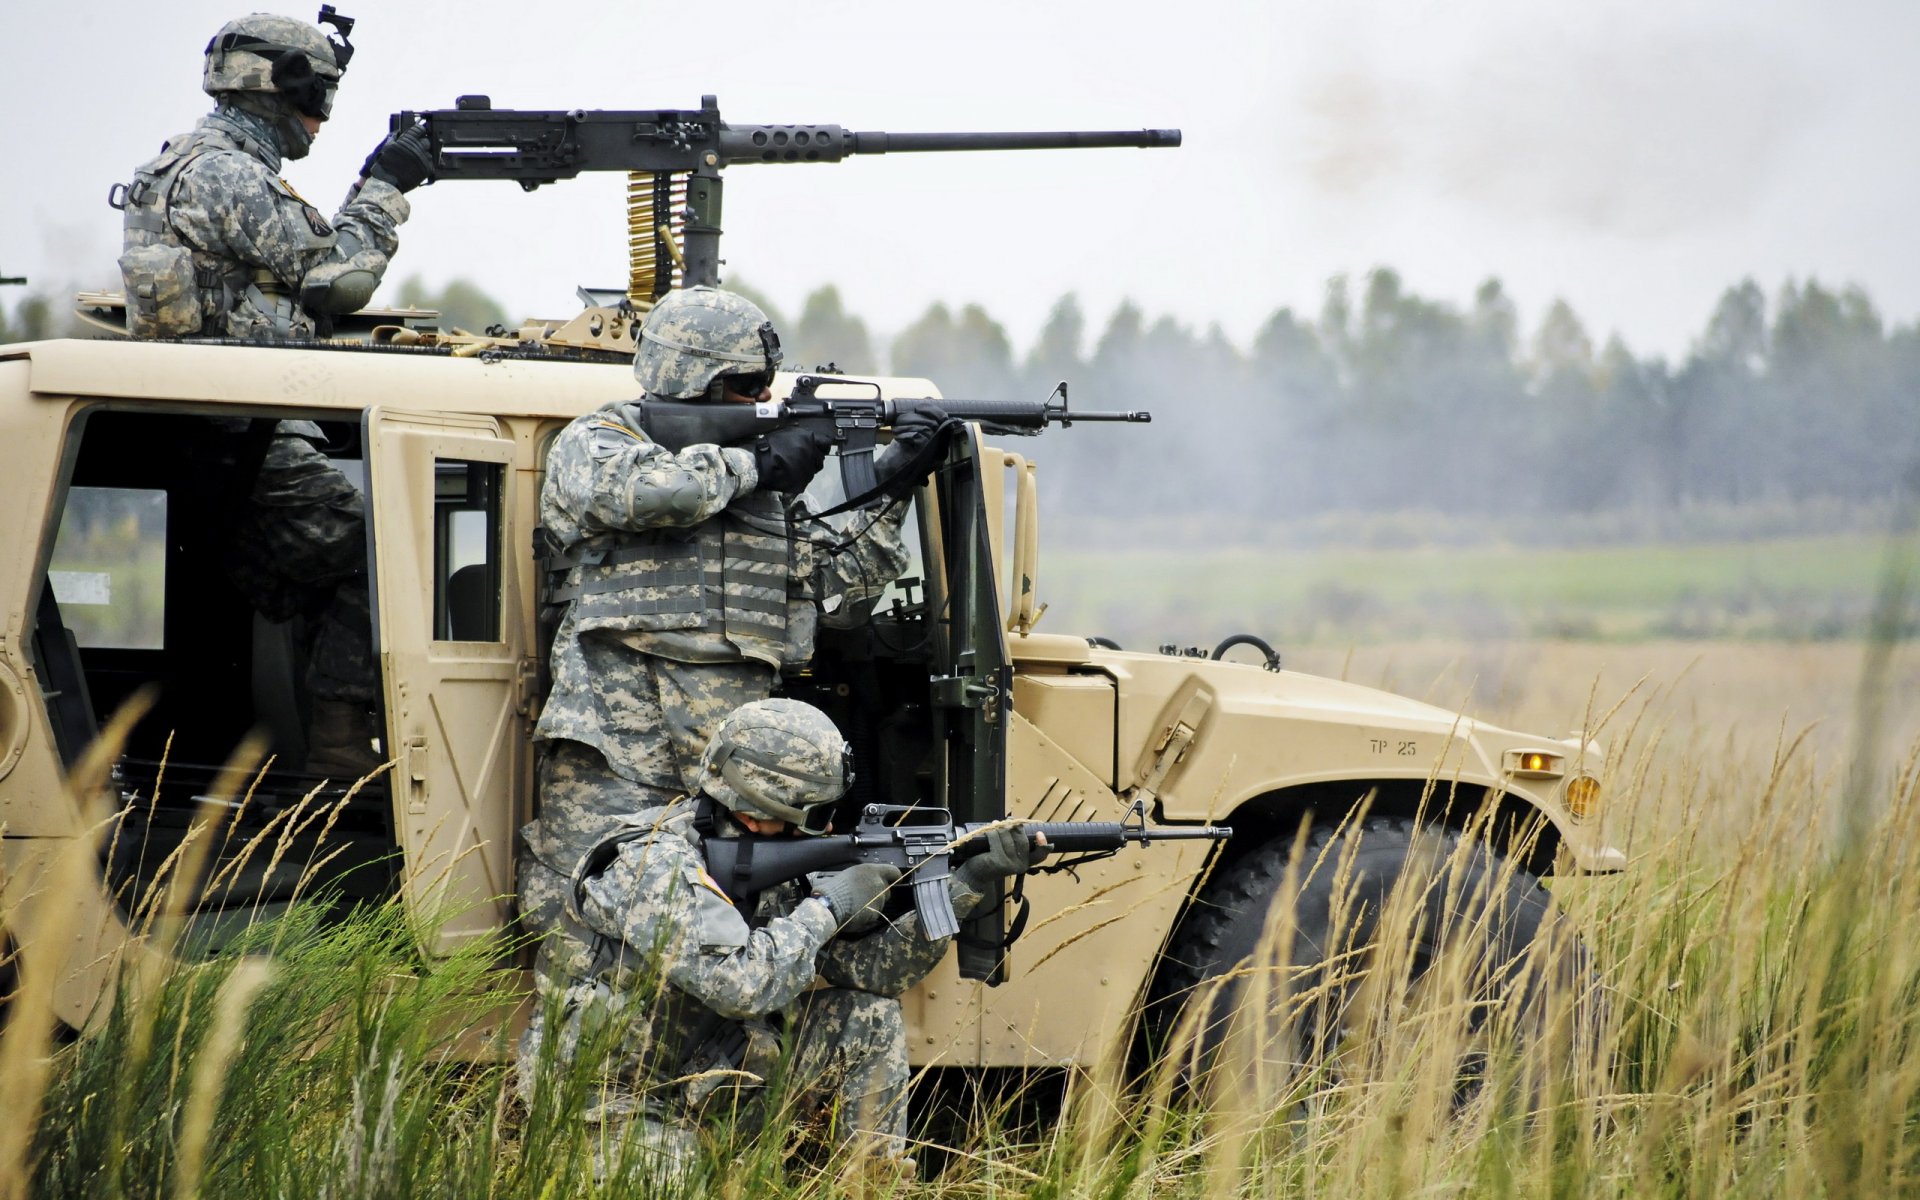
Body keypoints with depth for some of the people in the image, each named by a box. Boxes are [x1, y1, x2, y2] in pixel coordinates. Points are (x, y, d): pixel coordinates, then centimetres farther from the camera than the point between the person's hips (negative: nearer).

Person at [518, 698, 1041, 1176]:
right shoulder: (655, 865, -25)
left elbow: (873, 965, -4)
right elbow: (742, 987, -35)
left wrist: (969, 883, -13)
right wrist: (827, 906, -23)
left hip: (700, 1081, 7)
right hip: (612, 1095, -7)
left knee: (869, 1019, -4)